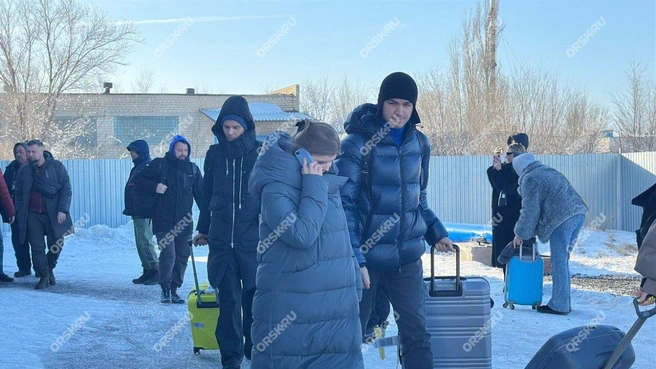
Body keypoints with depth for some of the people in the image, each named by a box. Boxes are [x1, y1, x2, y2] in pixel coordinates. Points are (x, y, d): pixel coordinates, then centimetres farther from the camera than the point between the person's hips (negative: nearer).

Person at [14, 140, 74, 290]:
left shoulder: (57, 167, -1)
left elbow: (66, 190, -3)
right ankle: (44, 277, 10)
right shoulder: (23, 171, 8)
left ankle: (49, 269, 32)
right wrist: (19, 213, 5)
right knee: (37, 248, -2)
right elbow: (18, 194, 16)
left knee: (56, 246, 6)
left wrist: (62, 210, -13)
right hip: (32, 215, 2)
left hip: (54, 215, -2)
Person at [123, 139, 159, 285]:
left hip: (145, 213, -11)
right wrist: (130, 209, 21)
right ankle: (148, 271, 16)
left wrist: (148, 209, -24)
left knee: (145, 242, -11)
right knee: (140, 243, 12)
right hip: (137, 213, 11)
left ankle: (157, 271, -7)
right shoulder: (136, 168, 19)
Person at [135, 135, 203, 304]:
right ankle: (165, 290, 5)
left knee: (182, 257, 5)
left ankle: (174, 290, 18)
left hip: (184, 222, 4)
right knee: (168, 255, -12)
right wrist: (155, 187, -12)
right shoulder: (159, 164, 2)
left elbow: (200, 194, 13)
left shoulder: (193, 169, 11)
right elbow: (138, 179, 5)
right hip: (163, 222, -4)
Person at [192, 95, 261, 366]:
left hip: (253, 237, -2)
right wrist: (203, 229, 19)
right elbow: (208, 194, 16)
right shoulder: (214, 153, 8)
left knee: (253, 296, 7)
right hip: (221, 237, 2)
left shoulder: (260, 152, 0)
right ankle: (231, 354, 8)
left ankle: (255, 348, 25)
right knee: (228, 298, 1)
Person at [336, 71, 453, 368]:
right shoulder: (358, 142, -11)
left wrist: (436, 233, 9)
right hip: (367, 257, -4)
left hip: (408, 257, 4)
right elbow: (345, 203, -13)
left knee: (416, 332, 4)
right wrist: (354, 258, -19)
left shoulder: (419, 143, 5)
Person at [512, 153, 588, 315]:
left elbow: (530, 211, -4)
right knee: (563, 261, 16)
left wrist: (521, 233, 7)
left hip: (562, 220, -9)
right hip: (578, 214, 9)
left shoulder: (530, 179, -2)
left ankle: (559, 305, 0)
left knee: (559, 262, -3)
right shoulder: (549, 172, 26)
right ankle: (564, 303, 20)